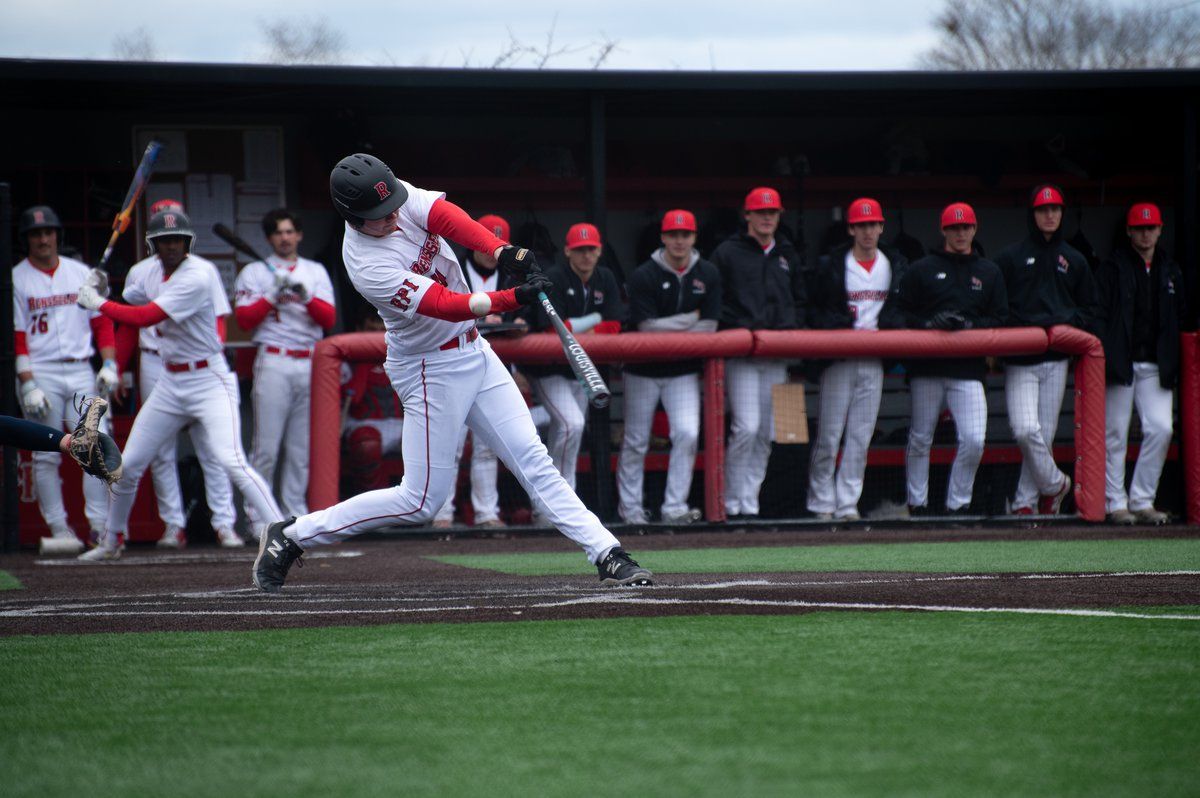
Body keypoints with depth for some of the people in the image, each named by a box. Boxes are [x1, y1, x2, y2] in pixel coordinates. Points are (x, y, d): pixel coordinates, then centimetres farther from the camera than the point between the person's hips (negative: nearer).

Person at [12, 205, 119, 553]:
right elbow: (15, 337, -3)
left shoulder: (81, 273, 12)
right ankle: (59, 528, 3)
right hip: (41, 373, -2)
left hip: (81, 371, 2)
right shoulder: (16, 279, 2)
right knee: (46, 455, -1)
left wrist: (109, 364, 0)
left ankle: (100, 524, -6)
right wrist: (28, 384, -12)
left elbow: (102, 321, 13)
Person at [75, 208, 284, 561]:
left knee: (231, 461, -24)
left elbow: (145, 317, -23)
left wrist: (98, 303, -12)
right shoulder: (155, 277, 7)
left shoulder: (197, 277, -19)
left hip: (209, 380, -8)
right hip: (170, 383, 8)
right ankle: (112, 541, 29)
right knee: (128, 465, 10)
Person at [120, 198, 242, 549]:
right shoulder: (139, 273, 13)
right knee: (161, 451, 3)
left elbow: (218, 321, 4)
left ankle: (224, 523, -7)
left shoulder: (203, 270, 9)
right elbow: (128, 325, 16)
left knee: (211, 447, -7)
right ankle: (173, 525, 8)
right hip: (155, 365, 2)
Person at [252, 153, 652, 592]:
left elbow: (448, 217, -23)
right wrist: (515, 298, -42)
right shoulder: (368, 267, -27)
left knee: (532, 459, 2)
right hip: (433, 370, -7)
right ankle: (290, 537, 7)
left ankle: (607, 555, 0)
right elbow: (448, 305, -32)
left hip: (474, 353, 7)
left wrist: (503, 252, -40)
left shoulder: (401, 197, -8)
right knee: (420, 501, -2)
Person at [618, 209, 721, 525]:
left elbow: (709, 327, -5)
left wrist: (665, 328, -11)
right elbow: (646, 327, -17)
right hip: (643, 370, -2)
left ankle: (675, 508, -8)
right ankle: (630, 507, 16)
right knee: (636, 442, 4)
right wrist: (690, 319, -12)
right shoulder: (644, 276, -11)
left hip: (684, 371, 2)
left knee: (688, 434, -13)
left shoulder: (708, 275, 0)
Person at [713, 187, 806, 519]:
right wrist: (741, 329, -12)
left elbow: (801, 301, 23)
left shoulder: (787, 256, 18)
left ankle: (749, 501, 11)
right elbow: (714, 302, -2)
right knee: (747, 427, -15)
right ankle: (732, 501, -6)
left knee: (766, 433, 5)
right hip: (740, 353, -5)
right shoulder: (727, 253, 1)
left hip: (777, 355, 5)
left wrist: (791, 328, 5)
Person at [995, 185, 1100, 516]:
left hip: (1056, 360, 3)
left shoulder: (1074, 261, 13)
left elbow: (1089, 311, 17)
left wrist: (1065, 321, -2)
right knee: (1025, 430, -17)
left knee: (1045, 435, 2)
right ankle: (1055, 484, 4)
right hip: (1019, 360, -3)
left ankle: (1025, 502, 12)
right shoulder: (1011, 257, 4)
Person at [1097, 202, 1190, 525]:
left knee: (1161, 429, -7)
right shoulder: (1112, 268, 1)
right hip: (1120, 362, -4)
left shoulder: (1171, 271, 15)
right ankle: (1116, 503, 5)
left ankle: (1142, 500, 2)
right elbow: (1097, 314, -5)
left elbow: (1181, 318, 20)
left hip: (1156, 366, 4)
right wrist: (1100, 358, -14)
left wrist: (1173, 363, 12)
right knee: (1115, 434, -2)